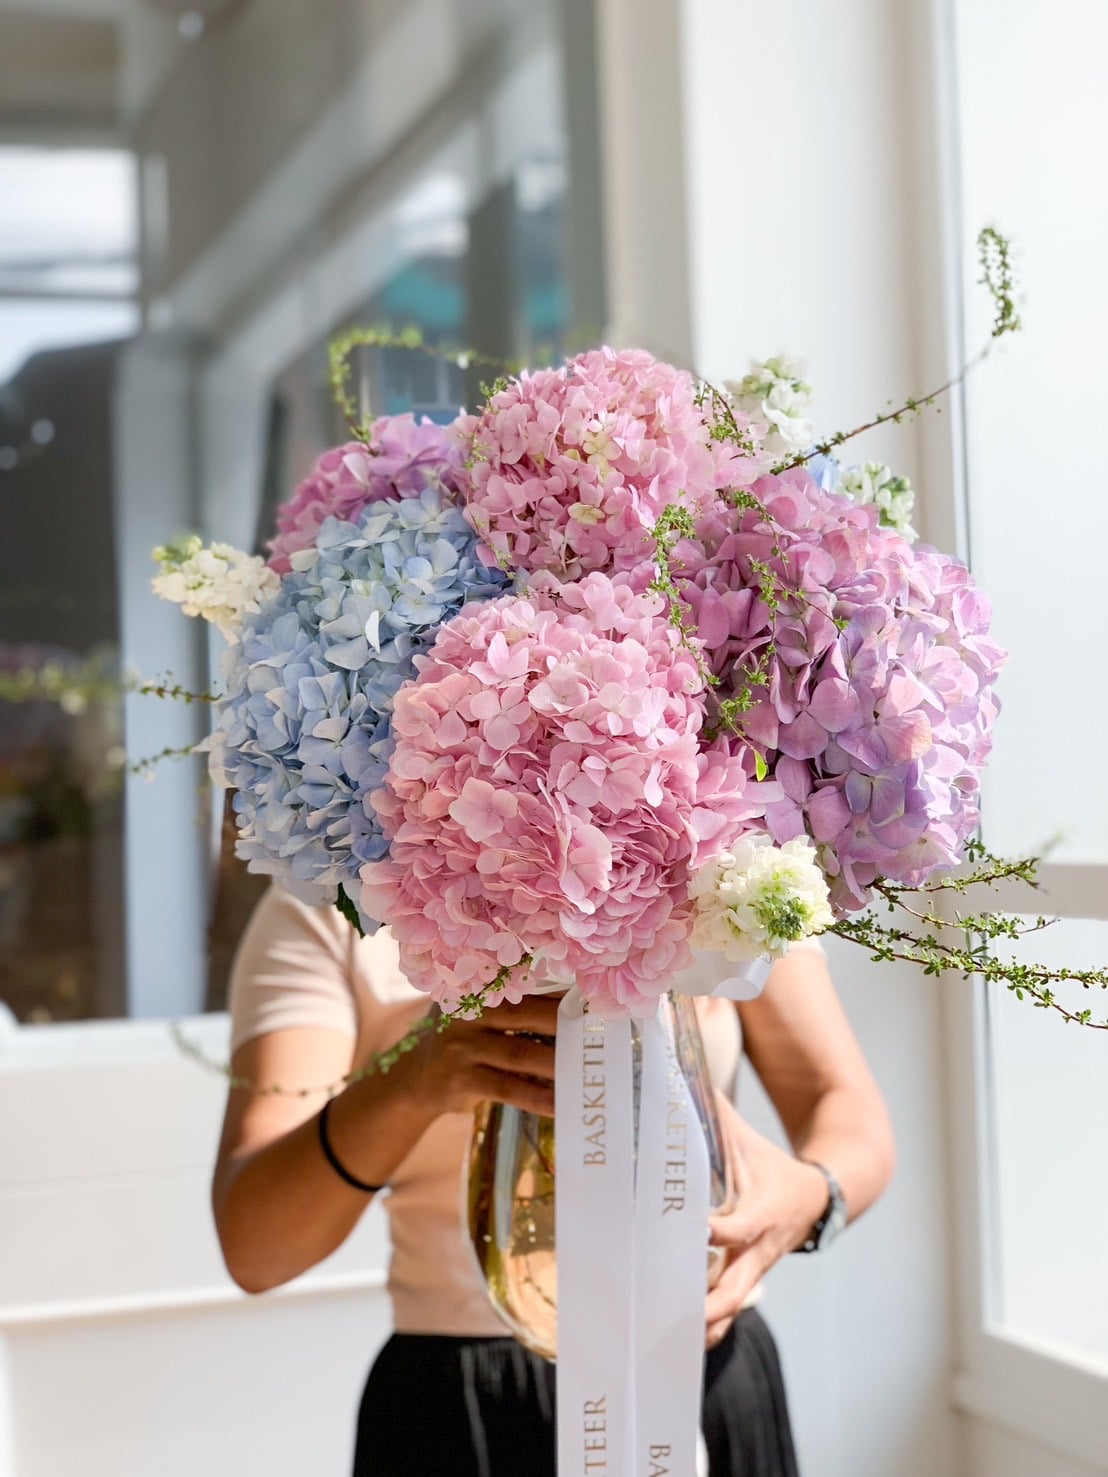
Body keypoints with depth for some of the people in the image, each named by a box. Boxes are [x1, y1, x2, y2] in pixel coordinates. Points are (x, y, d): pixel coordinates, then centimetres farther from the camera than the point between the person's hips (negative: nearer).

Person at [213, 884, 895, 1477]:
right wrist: (413, 1084, -37)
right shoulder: (324, 909, -8)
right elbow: (252, 1245, -19)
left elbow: (854, 1117, -6)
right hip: (461, 1412, -2)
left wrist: (810, 1193, -29)